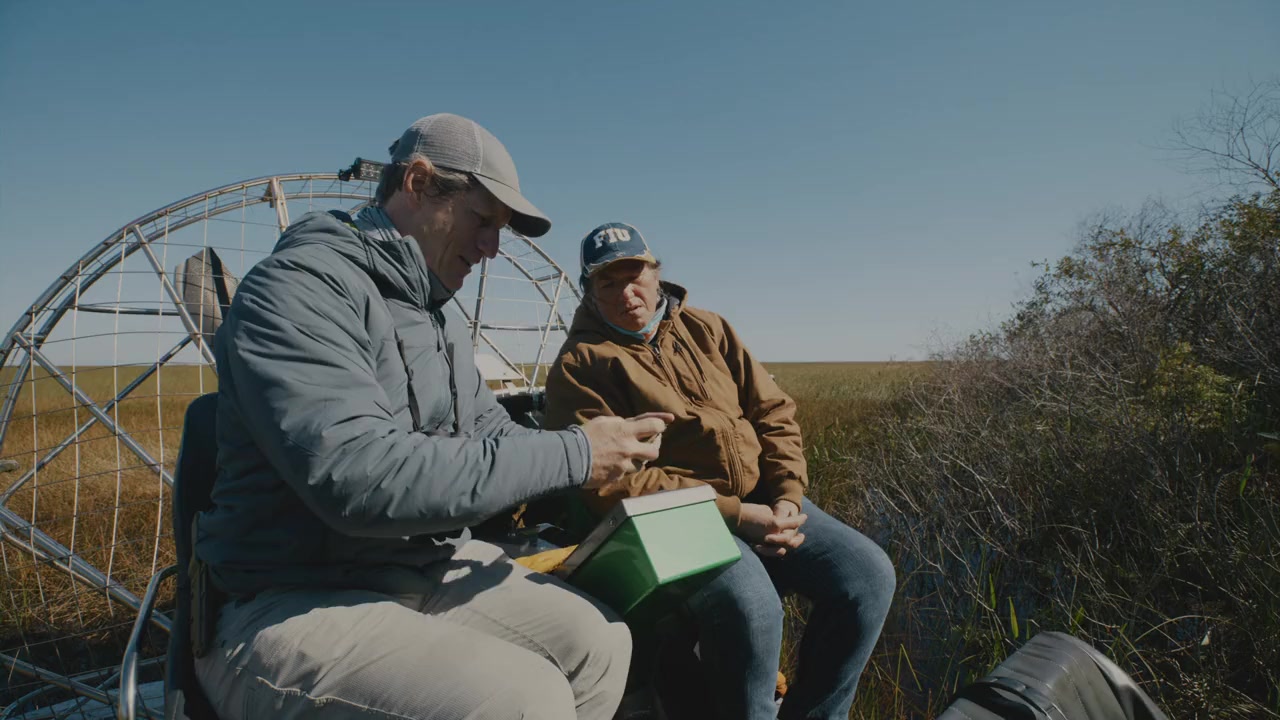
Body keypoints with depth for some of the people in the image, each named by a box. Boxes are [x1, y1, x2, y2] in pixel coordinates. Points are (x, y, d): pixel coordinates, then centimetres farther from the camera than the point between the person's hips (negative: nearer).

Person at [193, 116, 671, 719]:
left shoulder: (441, 317, 11)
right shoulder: (299, 286, -18)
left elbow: (490, 432, 16)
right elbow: (358, 477, -31)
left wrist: (595, 456, -4)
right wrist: (568, 455, -25)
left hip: (429, 571, 8)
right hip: (292, 604, -8)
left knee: (600, 641, 1)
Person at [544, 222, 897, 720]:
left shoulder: (705, 329, 13)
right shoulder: (580, 365, -3)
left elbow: (774, 413, 12)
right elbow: (610, 481, -14)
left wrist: (787, 497, -5)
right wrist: (732, 513, -18)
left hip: (762, 499, 6)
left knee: (868, 574, -12)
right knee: (749, 605, -33)